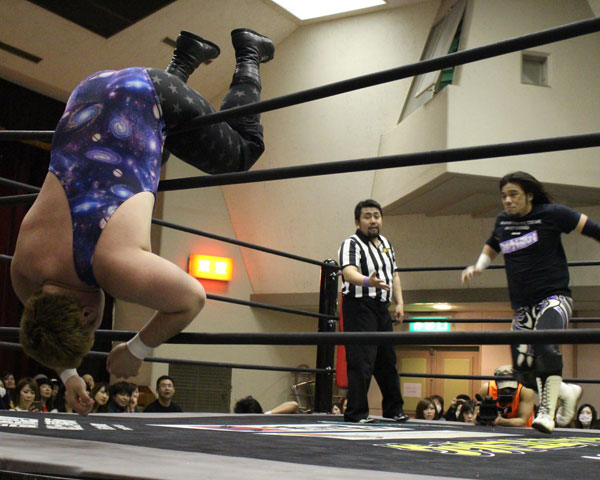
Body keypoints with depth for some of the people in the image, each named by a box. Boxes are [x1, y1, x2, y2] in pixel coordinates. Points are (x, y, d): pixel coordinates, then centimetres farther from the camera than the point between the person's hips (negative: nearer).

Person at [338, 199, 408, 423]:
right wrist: (368, 281, -49)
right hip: (360, 306, -8)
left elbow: (394, 274, 23)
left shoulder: (385, 243, 16)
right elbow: (348, 272, -29)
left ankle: (393, 409, 25)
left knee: (387, 359, 14)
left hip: (382, 308, 8)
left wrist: (399, 302, 13)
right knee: (361, 362, -12)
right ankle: (356, 413, -6)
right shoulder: (351, 244, -10)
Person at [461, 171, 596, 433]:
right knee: (524, 374, 2)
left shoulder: (551, 214, -5)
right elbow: (491, 246, 29)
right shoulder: (502, 221, 10)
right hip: (522, 307, 6)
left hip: (554, 297, -6)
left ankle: (547, 411, -25)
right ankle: (566, 391, 30)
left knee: (545, 344, -35)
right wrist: (478, 267, 13)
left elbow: (591, 228, -1)